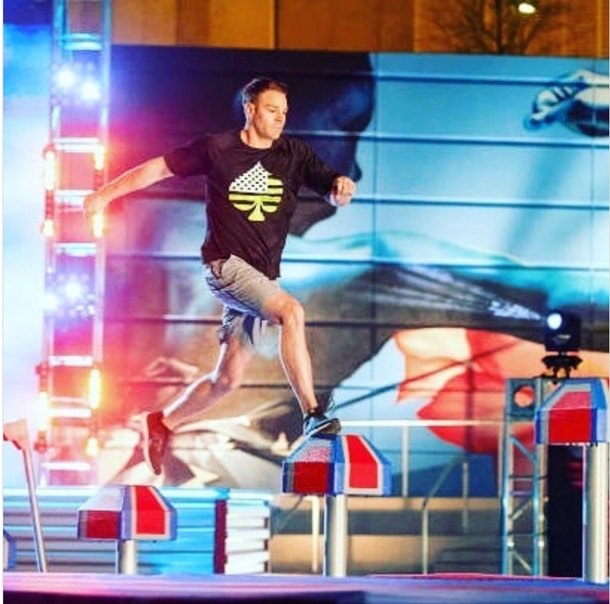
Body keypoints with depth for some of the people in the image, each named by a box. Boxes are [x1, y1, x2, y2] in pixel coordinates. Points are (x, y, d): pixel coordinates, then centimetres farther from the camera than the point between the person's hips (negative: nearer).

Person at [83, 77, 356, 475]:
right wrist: (106, 194, 5)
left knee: (229, 378, 7)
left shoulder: (294, 154, 6)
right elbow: (161, 167, 6)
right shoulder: (217, 149, -2)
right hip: (225, 263, -5)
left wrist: (341, 188, -24)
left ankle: (163, 423, 30)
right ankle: (312, 414, -33)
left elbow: (331, 192, 0)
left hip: (262, 276, 5)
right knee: (292, 311, -30)